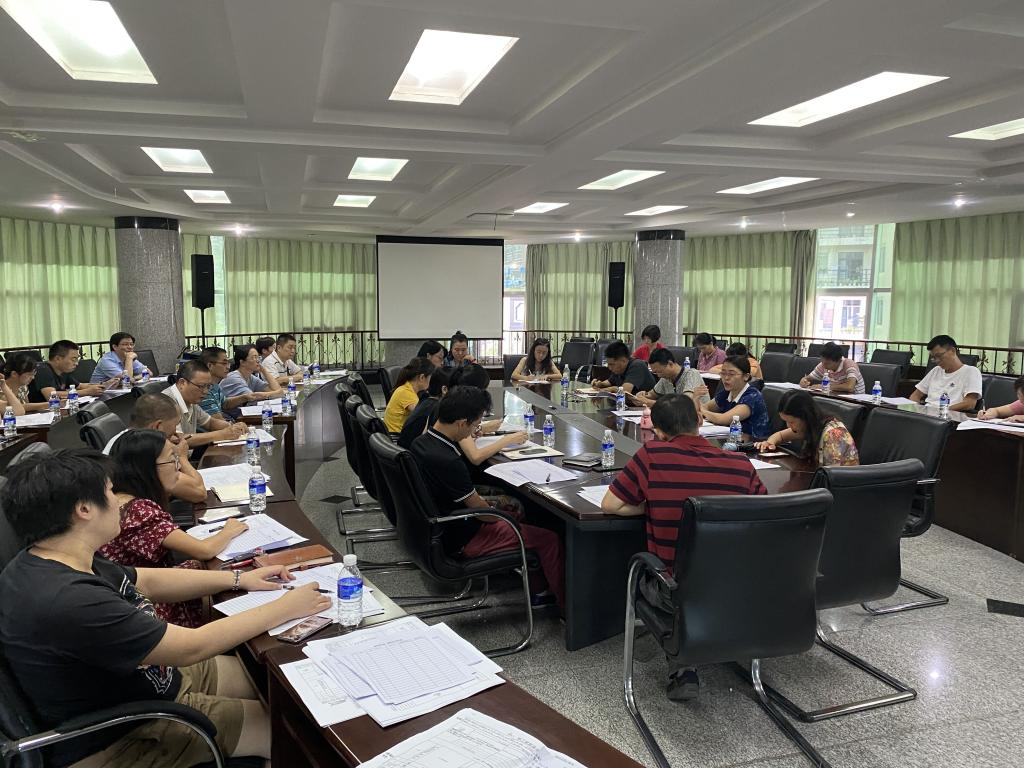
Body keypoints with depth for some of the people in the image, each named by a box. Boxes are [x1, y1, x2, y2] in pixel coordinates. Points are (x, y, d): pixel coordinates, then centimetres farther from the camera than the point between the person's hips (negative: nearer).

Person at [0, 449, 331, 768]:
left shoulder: (57, 561, -5)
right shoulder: (68, 602, -36)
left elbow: (148, 582, 10)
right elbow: (191, 647, -30)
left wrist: (239, 579, 7)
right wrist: (285, 609, -19)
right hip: (122, 736, -9)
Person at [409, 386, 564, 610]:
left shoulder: (421, 442, -5)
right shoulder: (449, 461, -32)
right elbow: (482, 512, -20)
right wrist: (509, 516, -2)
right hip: (460, 541, -9)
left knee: (515, 505, 23)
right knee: (549, 539, -4)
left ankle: (538, 587, 28)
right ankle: (565, 602, 19)